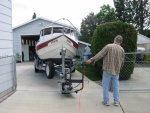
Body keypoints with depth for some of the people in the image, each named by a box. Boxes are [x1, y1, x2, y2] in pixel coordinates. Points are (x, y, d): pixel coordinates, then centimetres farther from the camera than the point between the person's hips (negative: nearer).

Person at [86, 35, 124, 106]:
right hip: (116, 71, 4)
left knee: (106, 86, 7)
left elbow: (100, 54, -14)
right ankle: (116, 101, 21)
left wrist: (92, 60, -9)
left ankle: (106, 101, 14)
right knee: (116, 86, 14)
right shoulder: (122, 49, 3)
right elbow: (122, 61, 9)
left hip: (107, 70, -4)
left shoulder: (109, 46, -10)